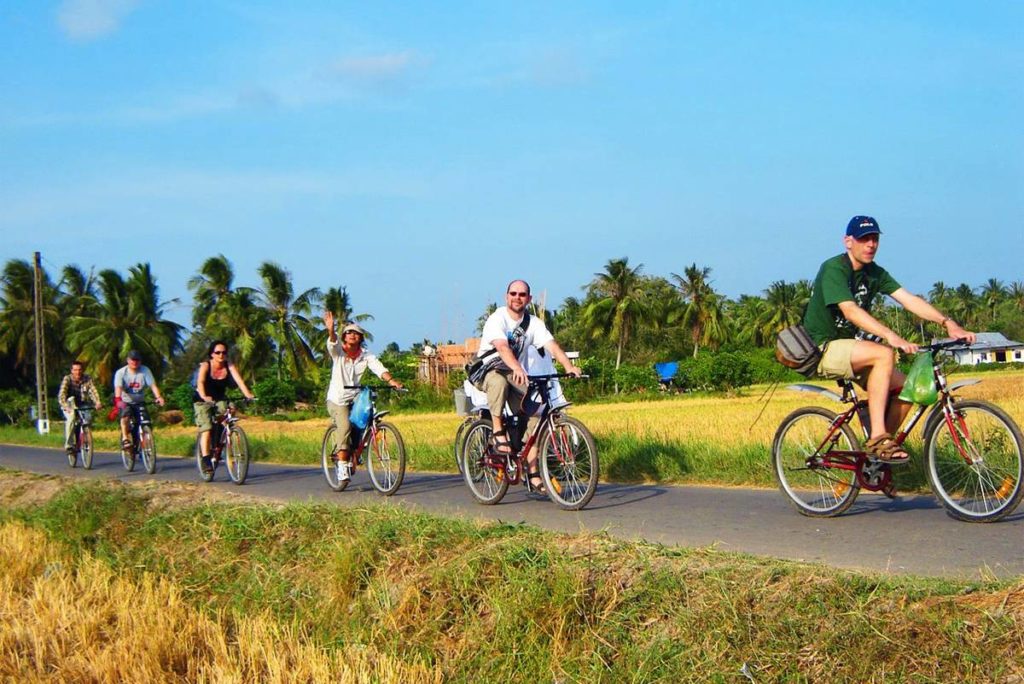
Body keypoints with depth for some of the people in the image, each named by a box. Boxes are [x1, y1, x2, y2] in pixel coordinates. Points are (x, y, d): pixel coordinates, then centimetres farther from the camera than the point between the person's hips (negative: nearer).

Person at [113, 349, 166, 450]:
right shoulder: (121, 372, -9)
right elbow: (118, 387, -24)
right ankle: (125, 439, -32)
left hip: (139, 403, 2)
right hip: (125, 402, -2)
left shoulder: (145, 371, -6)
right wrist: (118, 399, -45)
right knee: (126, 412, -34)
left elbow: (153, 385, -17)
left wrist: (159, 397, -36)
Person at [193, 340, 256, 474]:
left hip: (220, 400, 3)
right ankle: (205, 459, -19)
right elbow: (200, 382, -34)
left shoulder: (229, 366, -12)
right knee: (206, 428, -19)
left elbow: (239, 380, -25)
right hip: (203, 401, -3)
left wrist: (248, 394, -43)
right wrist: (204, 396, -53)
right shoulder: (205, 366, -18)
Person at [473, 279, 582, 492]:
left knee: (535, 414, -14)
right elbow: (502, 347, -33)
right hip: (488, 372, -5)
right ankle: (498, 432, -26)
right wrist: (517, 369, -51)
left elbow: (552, 345, -15)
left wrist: (569, 366, -33)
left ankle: (533, 473, -9)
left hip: (516, 378, 5)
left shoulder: (533, 323, 0)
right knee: (499, 381, -41)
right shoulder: (497, 319, -14)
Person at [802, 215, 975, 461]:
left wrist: (948, 323, -16)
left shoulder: (874, 273, 6)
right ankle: (877, 438, -31)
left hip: (851, 345, 8)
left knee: (903, 388, -9)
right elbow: (850, 311, -31)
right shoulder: (833, 269, -17)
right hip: (824, 348, -8)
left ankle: (880, 446, 5)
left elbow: (909, 300, -2)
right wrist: (891, 336, -43)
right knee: (884, 354, -31)